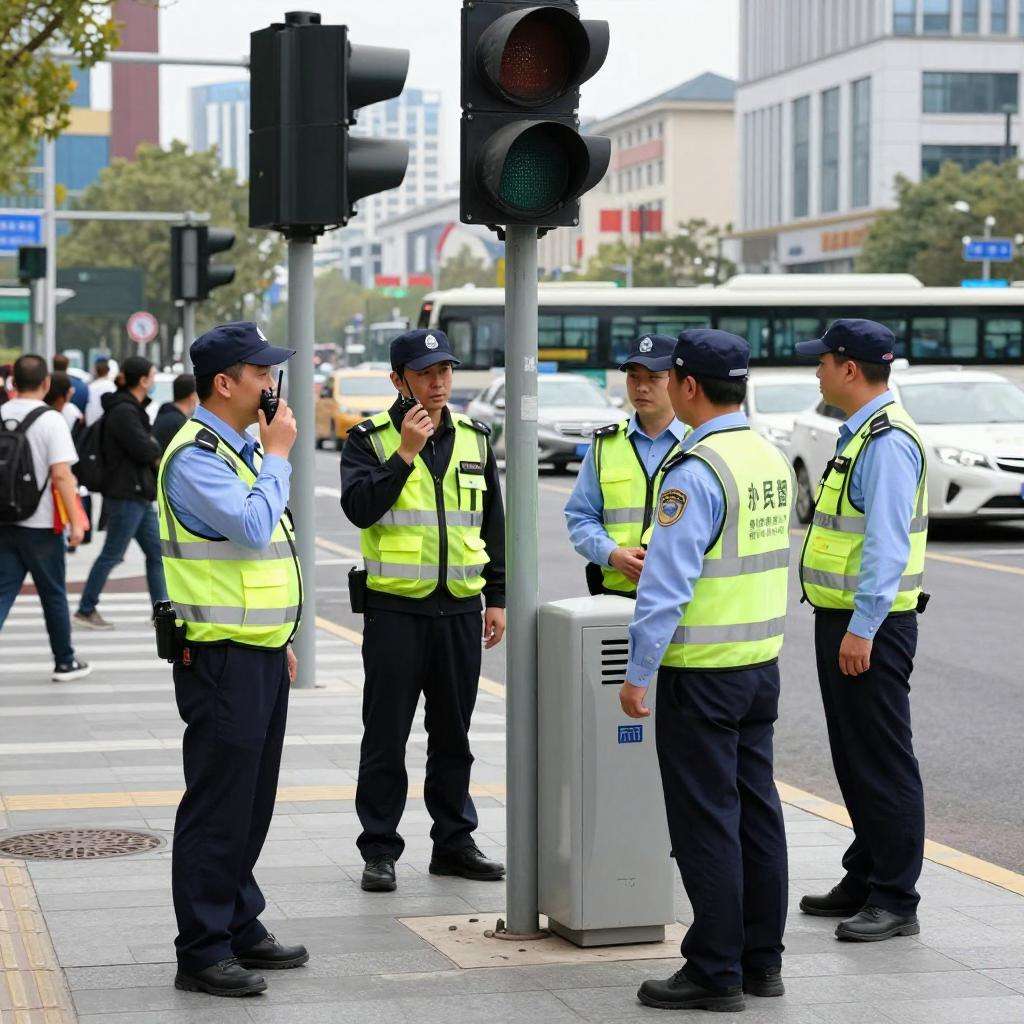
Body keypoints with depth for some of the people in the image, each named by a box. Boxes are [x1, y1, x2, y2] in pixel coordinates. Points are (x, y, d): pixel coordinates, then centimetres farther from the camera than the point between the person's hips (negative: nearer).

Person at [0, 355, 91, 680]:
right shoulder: (50, 420, -12)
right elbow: (61, 474, -18)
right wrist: (76, 521, -14)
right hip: (40, 524, -4)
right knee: (53, 595, 11)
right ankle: (65, 663, 23)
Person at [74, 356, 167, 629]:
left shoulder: (133, 409, 15)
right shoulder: (123, 412, -17)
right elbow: (144, 450, -21)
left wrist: (151, 449, -2)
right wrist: (156, 445, -1)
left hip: (141, 496, 10)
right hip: (126, 495, -10)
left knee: (156, 552, 10)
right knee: (111, 555, -3)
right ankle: (85, 611, 6)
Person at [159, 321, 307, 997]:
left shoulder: (242, 450, 17)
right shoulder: (195, 457, -15)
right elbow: (253, 528, -27)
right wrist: (277, 455, -14)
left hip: (261, 654, 10)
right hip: (222, 660, -10)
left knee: (252, 806, 15)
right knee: (217, 807, -5)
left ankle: (241, 929, 25)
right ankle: (202, 954, 1)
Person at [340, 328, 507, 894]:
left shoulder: (473, 438, 10)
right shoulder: (370, 438, -2)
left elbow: (492, 523, 15)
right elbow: (359, 508, -17)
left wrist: (496, 597, 12)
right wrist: (404, 454, -21)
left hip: (461, 608, 4)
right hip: (394, 608, -4)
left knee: (453, 734, 11)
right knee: (385, 736, 1)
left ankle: (454, 841, 21)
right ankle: (379, 850, 9)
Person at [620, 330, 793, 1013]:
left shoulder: (696, 471, -18)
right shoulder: (772, 459, 8)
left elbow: (668, 583, -20)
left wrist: (637, 674, -15)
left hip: (702, 672, -8)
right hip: (763, 663, 8)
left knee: (707, 822, -2)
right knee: (757, 811, 13)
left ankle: (716, 974, 2)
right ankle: (762, 960, 20)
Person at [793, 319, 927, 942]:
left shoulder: (888, 441, -18)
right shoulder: (863, 434, 15)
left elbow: (887, 544, -24)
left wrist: (862, 628, -25)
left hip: (869, 627, -11)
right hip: (844, 619, 11)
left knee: (883, 762, -5)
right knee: (853, 758, 17)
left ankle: (895, 901, 0)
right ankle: (864, 880, 26)